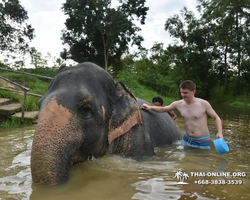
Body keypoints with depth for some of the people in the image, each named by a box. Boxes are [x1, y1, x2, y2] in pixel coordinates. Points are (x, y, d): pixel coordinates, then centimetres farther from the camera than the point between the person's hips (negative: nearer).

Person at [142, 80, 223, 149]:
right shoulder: (178, 104, -4)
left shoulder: (203, 104, -14)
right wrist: (150, 107, -3)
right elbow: (163, 109, 11)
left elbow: (216, 118, -4)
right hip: (186, 140, 4)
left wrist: (219, 132, -19)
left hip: (202, 142, -3)